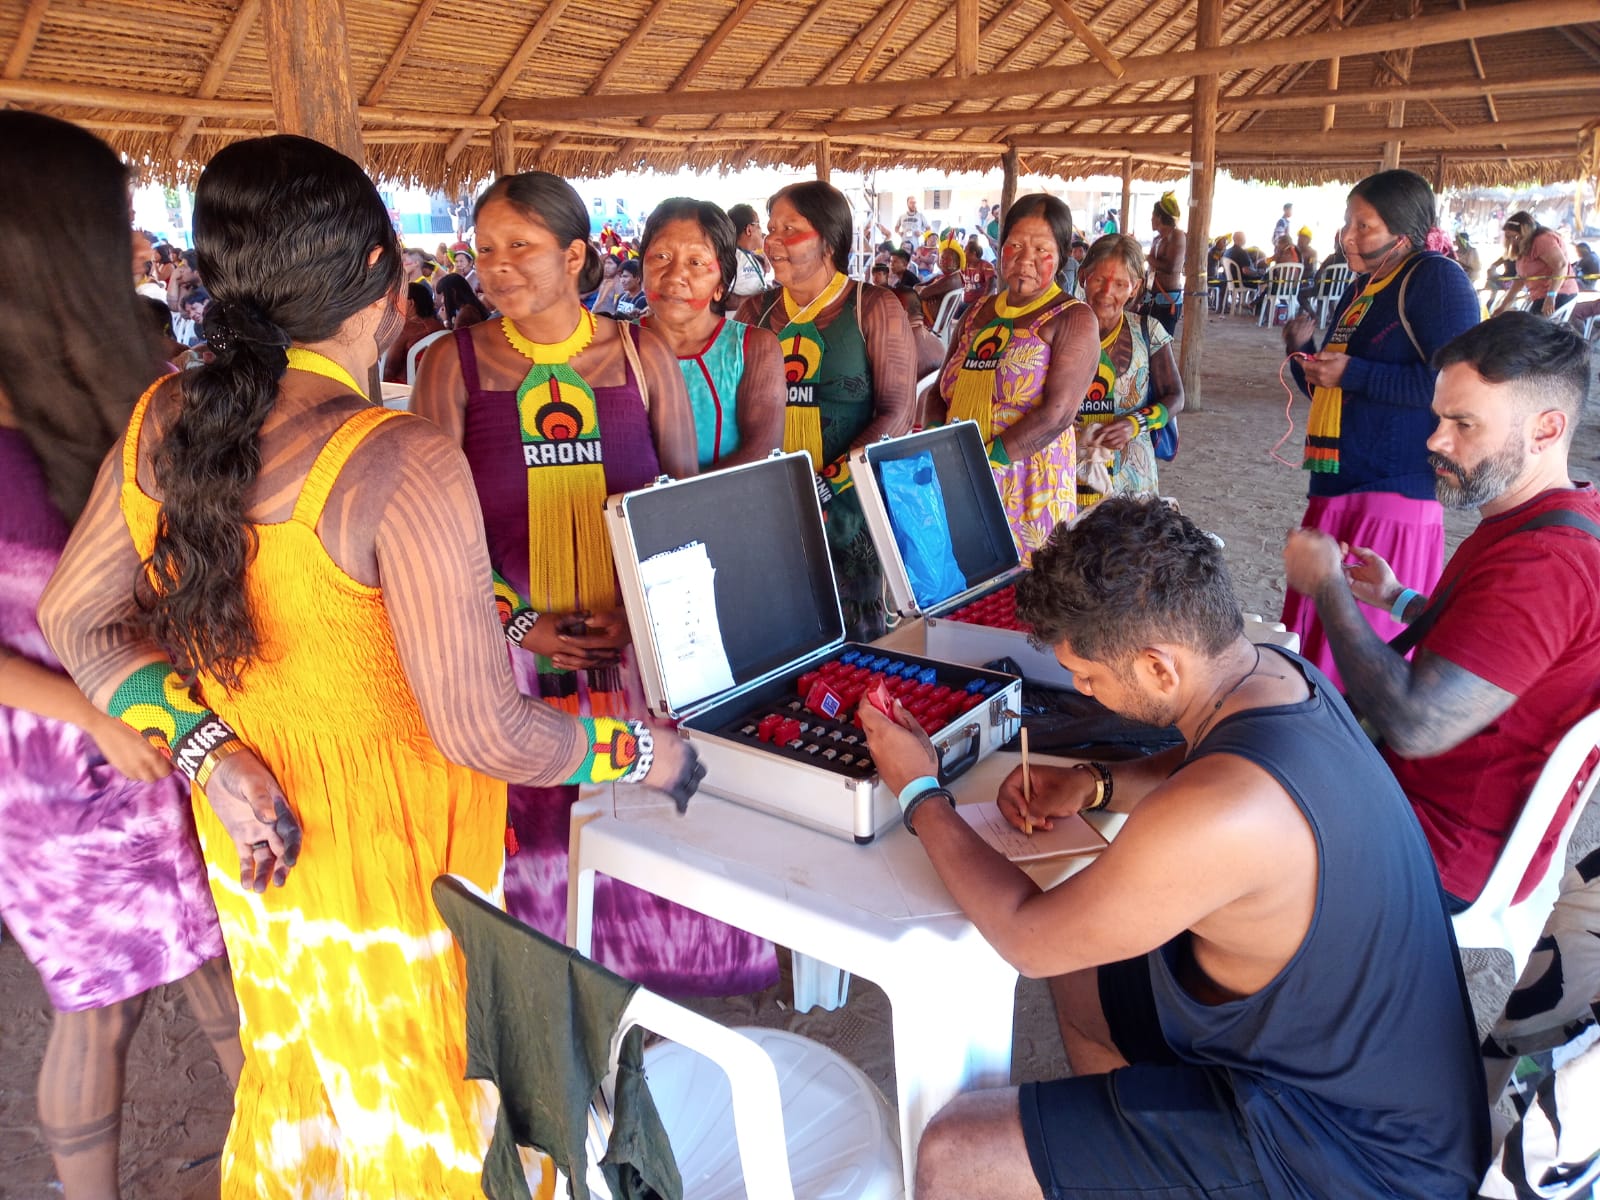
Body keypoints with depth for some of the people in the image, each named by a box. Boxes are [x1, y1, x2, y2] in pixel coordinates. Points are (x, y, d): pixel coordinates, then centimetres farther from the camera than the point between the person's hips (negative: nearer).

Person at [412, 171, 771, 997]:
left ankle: (644, 969, 32)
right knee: (534, 835, 5)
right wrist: (518, 624, -12)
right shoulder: (455, 364, 0)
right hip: (510, 651, -1)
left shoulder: (641, 357, 2)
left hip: (638, 643, 1)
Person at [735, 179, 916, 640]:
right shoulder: (755, 311, 10)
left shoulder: (873, 309, 0)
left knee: (855, 638, 3)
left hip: (849, 502, -3)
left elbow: (897, 412, -7)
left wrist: (826, 485, -18)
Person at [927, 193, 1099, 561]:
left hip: (1027, 488, -5)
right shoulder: (977, 314, 15)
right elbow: (942, 392, 15)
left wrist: (983, 461, -20)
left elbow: (1057, 413, -14)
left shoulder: (1073, 319, -3)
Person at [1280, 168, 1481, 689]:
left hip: (1394, 491, -9)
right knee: (1314, 637, 13)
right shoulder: (1359, 290, 18)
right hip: (1335, 490, 9)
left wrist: (1354, 372, -16)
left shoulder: (1435, 278, -9)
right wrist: (1305, 351, 7)